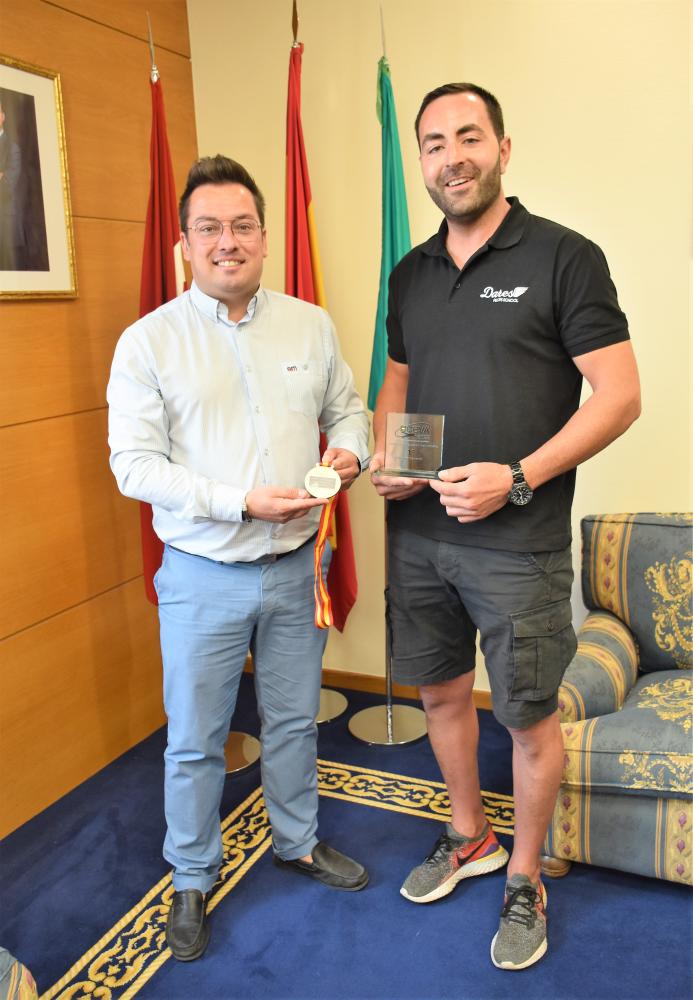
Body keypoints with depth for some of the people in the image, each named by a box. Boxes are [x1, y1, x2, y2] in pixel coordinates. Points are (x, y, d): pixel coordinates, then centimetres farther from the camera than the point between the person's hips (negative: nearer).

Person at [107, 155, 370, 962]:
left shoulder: (311, 325, 3)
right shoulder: (148, 341, -8)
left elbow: (347, 408, 14)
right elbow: (134, 464, -12)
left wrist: (348, 449, -10)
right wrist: (242, 502, -21)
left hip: (295, 566, 3)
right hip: (204, 576, -3)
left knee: (294, 718, 20)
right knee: (195, 740, 12)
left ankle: (298, 841, 45)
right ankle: (192, 879, 35)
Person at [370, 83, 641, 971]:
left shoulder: (562, 257, -8)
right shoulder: (410, 273, 10)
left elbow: (619, 396, -12)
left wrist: (516, 478, -20)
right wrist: (381, 456, 0)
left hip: (519, 541, -5)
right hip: (418, 533, 6)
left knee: (529, 719, 8)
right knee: (441, 693, 19)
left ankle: (524, 881, 31)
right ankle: (469, 838, 43)